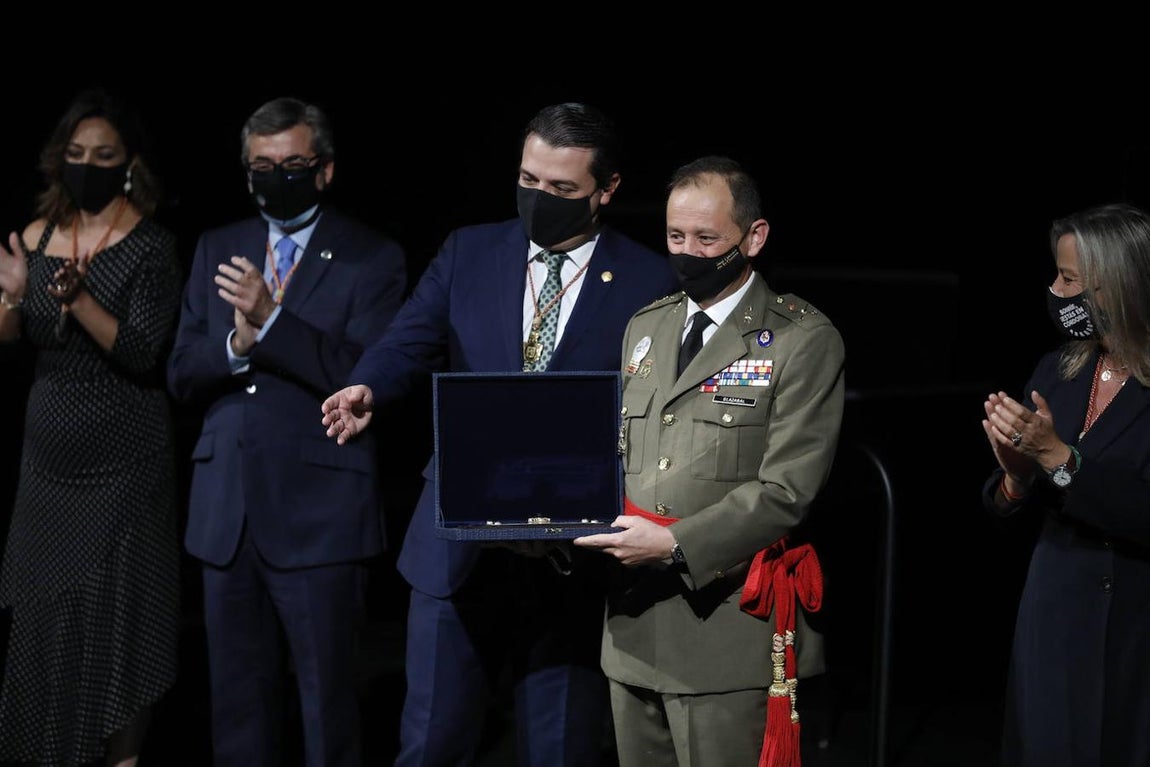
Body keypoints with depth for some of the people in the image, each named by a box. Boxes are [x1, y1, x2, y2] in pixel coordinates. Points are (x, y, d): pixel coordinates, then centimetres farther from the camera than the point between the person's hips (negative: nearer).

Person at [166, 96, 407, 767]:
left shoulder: (372, 258, -2)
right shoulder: (218, 249, 13)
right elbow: (182, 374, 8)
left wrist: (271, 319, -22)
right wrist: (237, 344, -13)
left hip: (318, 513, -4)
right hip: (226, 510, 5)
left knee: (328, 694, 3)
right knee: (236, 693, 13)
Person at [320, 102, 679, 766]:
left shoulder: (650, 282, -1)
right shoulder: (469, 252, 7)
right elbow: (410, 343, -3)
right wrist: (365, 391, -25)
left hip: (575, 555, -2)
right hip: (460, 545, 2)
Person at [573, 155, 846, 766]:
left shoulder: (804, 341, -5)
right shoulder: (644, 327, 15)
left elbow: (786, 490, -13)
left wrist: (676, 544, -21)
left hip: (727, 629, -6)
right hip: (635, 621, 6)